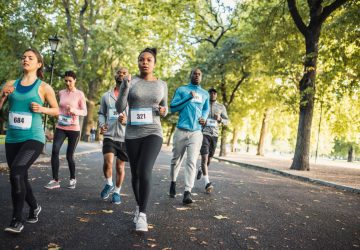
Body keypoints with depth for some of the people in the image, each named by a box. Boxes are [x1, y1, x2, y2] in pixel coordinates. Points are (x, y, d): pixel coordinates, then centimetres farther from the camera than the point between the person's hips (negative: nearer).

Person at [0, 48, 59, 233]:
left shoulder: (44, 87, -2)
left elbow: (56, 111, 7)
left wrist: (42, 109, -11)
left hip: (33, 138, -5)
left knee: (16, 172, -23)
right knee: (20, 177, 12)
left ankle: (17, 220, -9)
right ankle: (34, 207, 37)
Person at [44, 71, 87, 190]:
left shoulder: (80, 94, -5)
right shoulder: (61, 93, 8)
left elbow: (85, 112, -6)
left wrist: (74, 110, -23)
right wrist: (58, 116, 4)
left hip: (74, 129, -3)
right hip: (60, 127, 3)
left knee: (69, 156, 3)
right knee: (55, 151, -16)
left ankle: (72, 179, 25)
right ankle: (55, 180, -10)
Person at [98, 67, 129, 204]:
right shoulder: (106, 96, 9)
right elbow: (101, 113, 15)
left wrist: (127, 120, -23)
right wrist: (101, 124, -6)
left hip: (125, 137, -1)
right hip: (109, 136, 1)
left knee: (120, 166, 8)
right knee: (108, 161, -18)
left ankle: (117, 192, 28)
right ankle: (109, 184, 12)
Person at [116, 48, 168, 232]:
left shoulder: (162, 84, 6)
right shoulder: (129, 82, 0)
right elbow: (119, 109, -7)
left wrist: (163, 111, -9)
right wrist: (125, 86, -19)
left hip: (153, 133, -1)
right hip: (132, 134, 1)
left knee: (145, 171, -19)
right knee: (135, 173, 9)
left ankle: (142, 215, -11)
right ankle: (139, 207, 31)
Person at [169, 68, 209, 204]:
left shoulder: (205, 94, 16)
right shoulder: (181, 90, 6)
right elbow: (172, 107, -3)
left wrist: (204, 118, 6)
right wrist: (188, 97, -12)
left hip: (196, 132, 1)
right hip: (181, 130, -1)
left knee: (192, 162, -11)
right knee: (176, 159, 10)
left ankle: (187, 192, -15)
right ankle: (173, 182, 33)